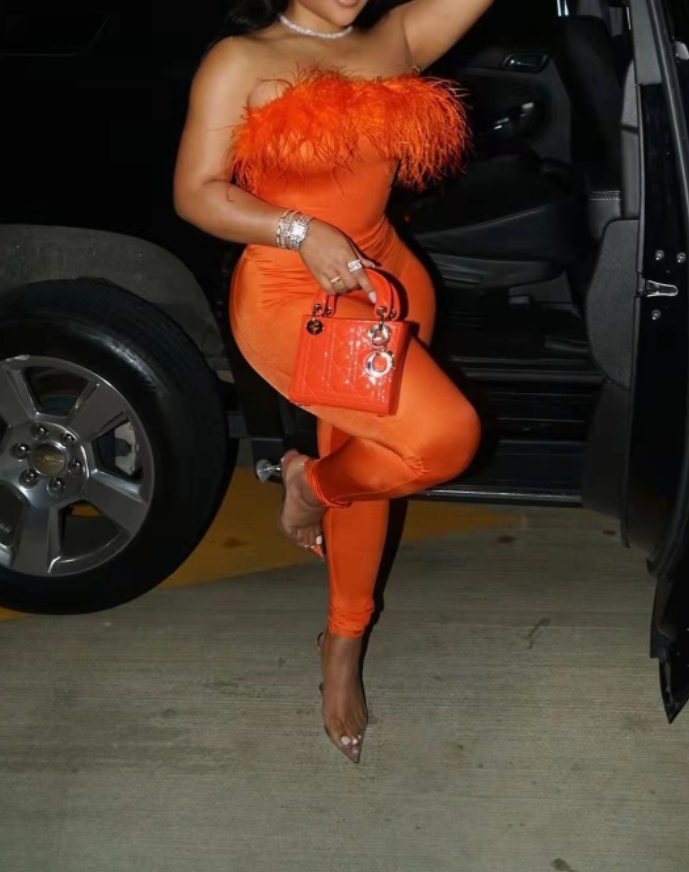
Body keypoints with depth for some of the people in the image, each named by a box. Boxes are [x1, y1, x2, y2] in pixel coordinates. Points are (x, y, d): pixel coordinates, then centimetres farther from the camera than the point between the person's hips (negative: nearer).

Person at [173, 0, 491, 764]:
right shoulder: (241, 61, -5)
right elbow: (195, 193, -9)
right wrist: (303, 234, -21)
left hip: (386, 284, 6)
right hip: (292, 297, -5)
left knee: (365, 468, 14)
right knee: (444, 435, -23)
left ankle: (343, 649, 34)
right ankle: (311, 481, 6)